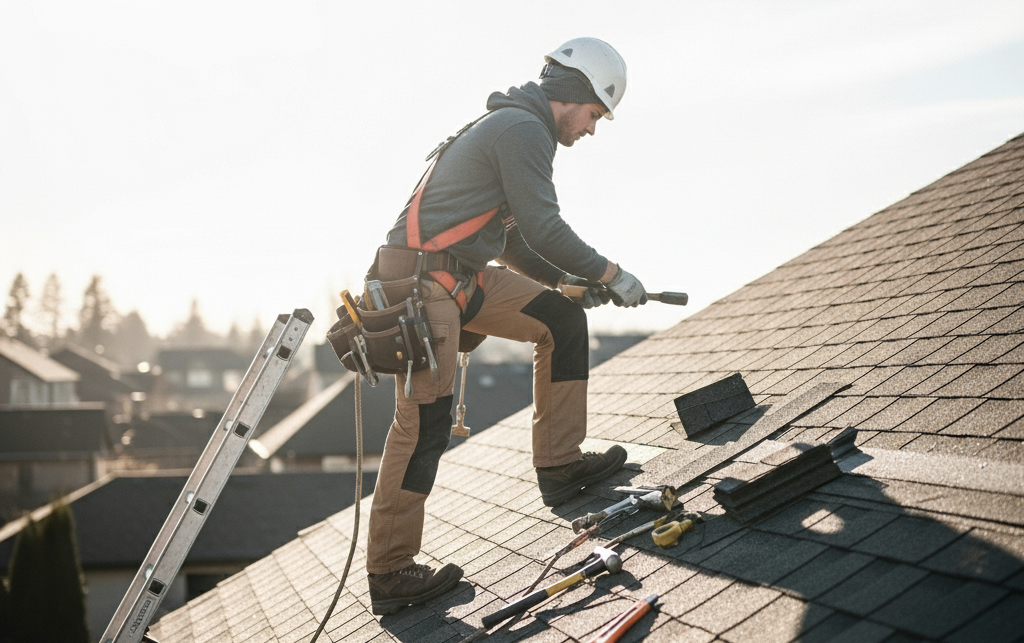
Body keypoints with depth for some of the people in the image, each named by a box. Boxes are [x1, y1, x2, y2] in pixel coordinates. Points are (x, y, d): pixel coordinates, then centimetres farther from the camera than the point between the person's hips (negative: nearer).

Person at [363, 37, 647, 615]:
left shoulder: (511, 128, 23)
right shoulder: (524, 129, -9)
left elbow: (512, 241, 26)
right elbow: (545, 230, -16)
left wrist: (566, 280, 16)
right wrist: (610, 274, -5)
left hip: (462, 278, 10)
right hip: (421, 277, -10)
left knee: (562, 319, 8)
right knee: (425, 423, -8)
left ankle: (560, 465, 9)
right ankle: (391, 574, 0)